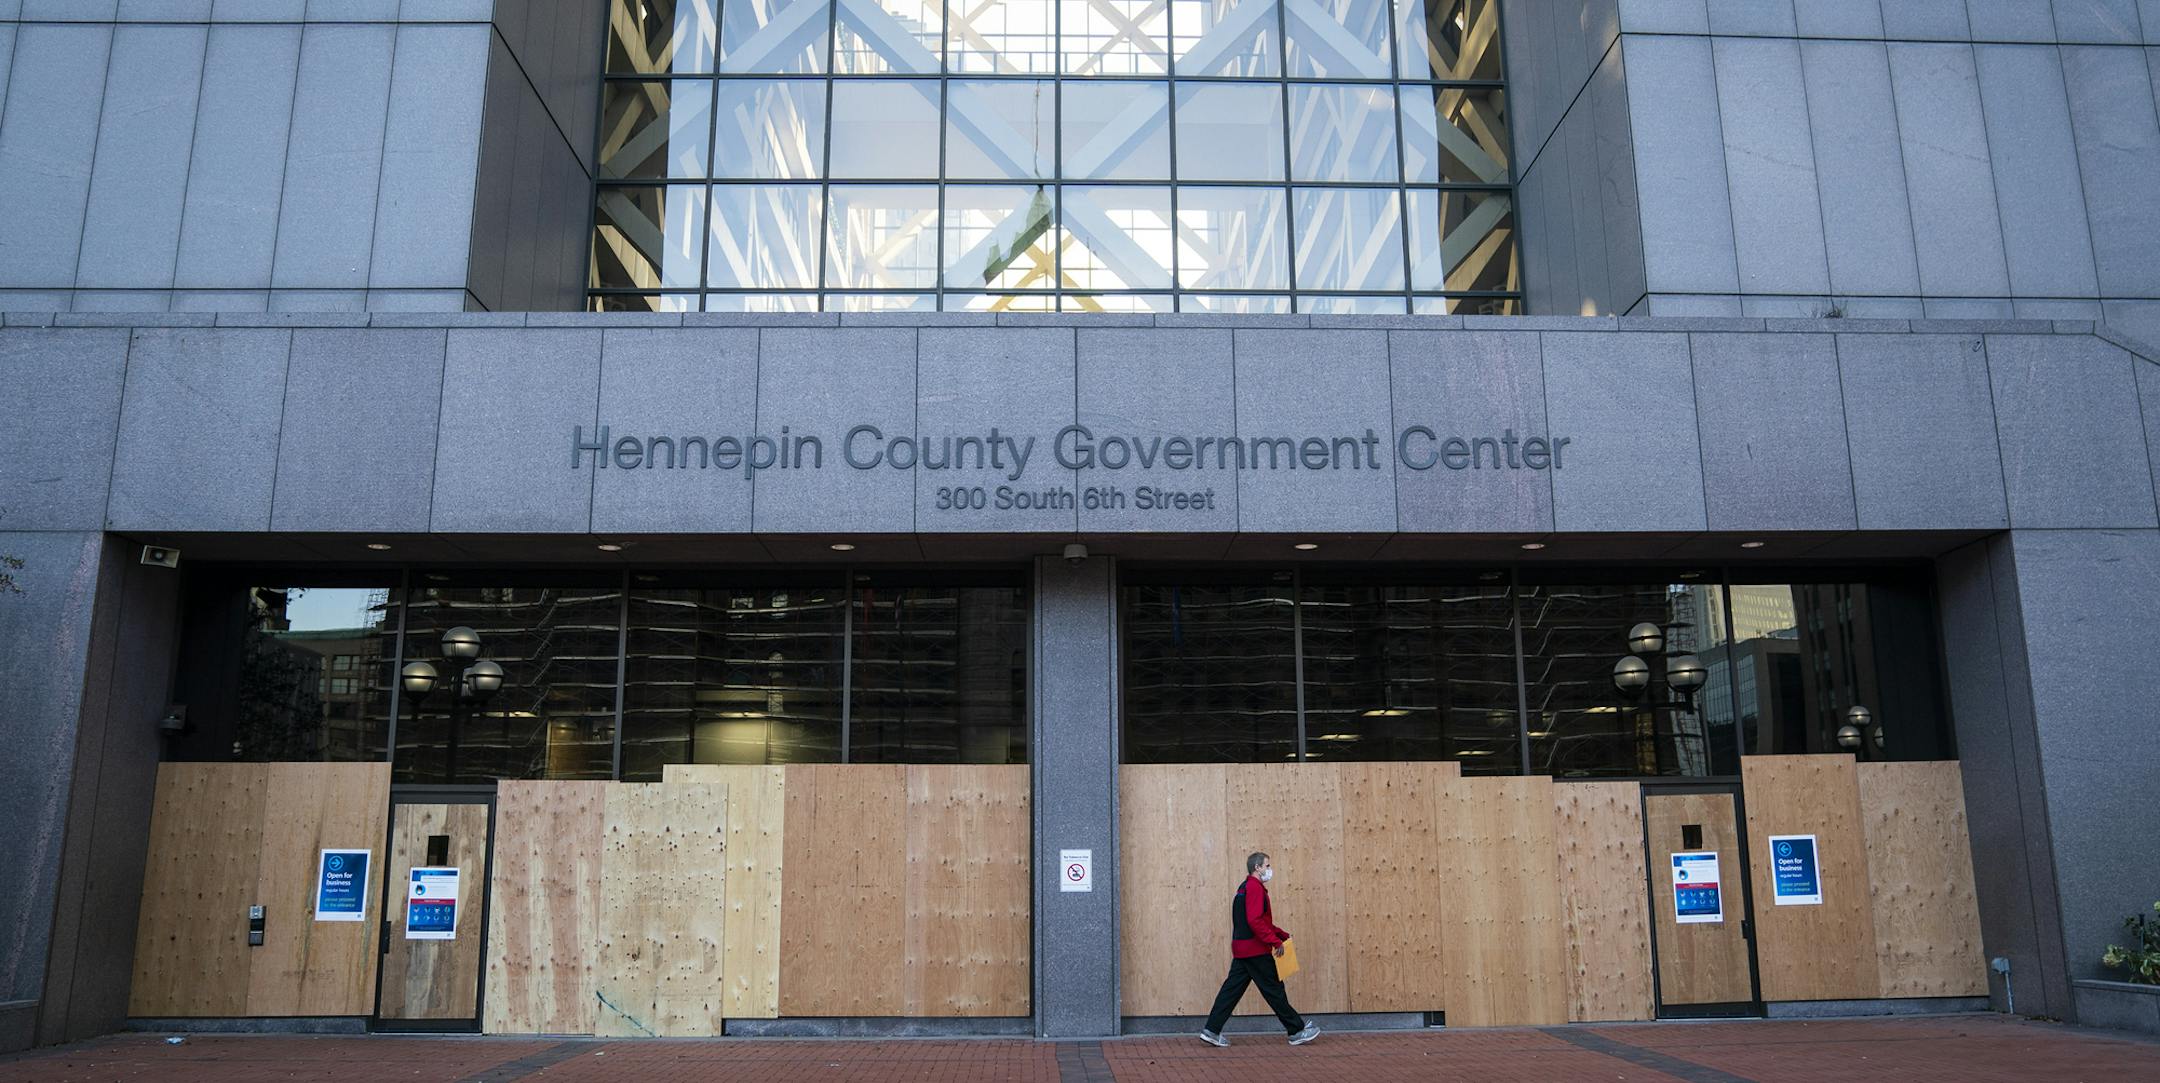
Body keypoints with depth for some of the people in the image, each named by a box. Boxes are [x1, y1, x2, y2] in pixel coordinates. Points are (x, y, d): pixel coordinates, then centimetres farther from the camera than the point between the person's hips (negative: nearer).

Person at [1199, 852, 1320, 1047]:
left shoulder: (1245, 888, 19)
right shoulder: (1255, 888, -14)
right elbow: (1255, 921, -24)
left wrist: (1283, 935, 20)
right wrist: (1276, 941, -20)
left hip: (1241, 948, 10)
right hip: (1256, 950, -10)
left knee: (1232, 988, 7)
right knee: (1274, 989, 0)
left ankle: (1212, 1030, 4)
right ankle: (1297, 1030, 10)